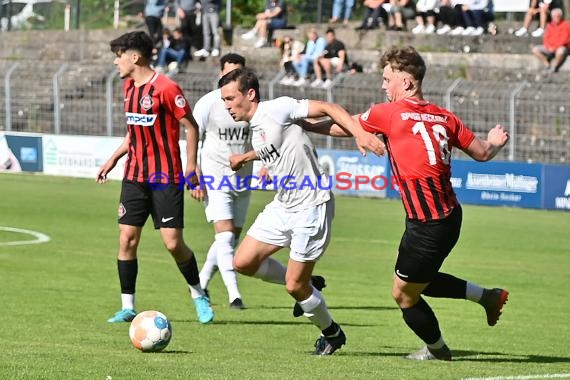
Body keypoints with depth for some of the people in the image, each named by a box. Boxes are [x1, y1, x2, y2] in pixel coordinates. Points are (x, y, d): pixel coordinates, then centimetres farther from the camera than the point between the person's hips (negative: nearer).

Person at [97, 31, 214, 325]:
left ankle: (198, 295, 15)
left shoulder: (165, 88, -13)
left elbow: (191, 126, -10)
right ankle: (127, 308, 6)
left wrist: (191, 166, -14)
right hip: (134, 176, 7)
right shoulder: (130, 87, 11)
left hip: (166, 178, -7)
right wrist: (113, 159, 20)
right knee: (127, 239, -1)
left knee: (173, 243, -8)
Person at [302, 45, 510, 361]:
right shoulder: (443, 117, 4)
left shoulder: (389, 113, -10)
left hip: (427, 226, -8)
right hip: (449, 216, 8)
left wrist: (304, 125, 16)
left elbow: (341, 127, 2)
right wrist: (494, 142, 33)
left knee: (404, 295, 13)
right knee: (421, 282, 28)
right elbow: (482, 153, 10)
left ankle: (437, 349, 30)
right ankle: (487, 296, 27)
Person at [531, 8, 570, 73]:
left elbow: (563, 40, -15)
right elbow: (546, 38, 7)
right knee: (535, 50, -9)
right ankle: (547, 65, -8)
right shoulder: (550, 25, 9)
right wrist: (548, 46, -13)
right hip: (549, 48, 6)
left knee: (560, 51, -41)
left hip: (560, 47, -6)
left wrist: (554, 47, -21)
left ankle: (554, 67, -19)